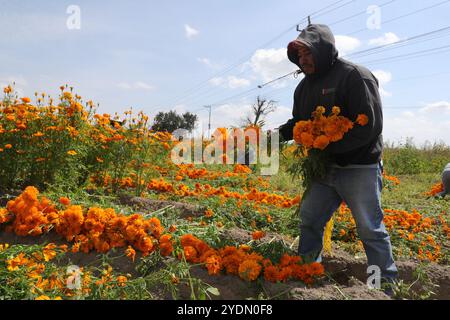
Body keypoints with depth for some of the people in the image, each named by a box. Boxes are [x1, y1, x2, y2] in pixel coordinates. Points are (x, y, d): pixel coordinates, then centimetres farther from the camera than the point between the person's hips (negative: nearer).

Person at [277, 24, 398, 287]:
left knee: (370, 230, 1)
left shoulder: (355, 76, -14)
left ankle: (387, 284, 19)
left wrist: (327, 146, -24)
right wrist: (278, 133, -1)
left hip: (360, 169, -7)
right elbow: (299, 122, 19)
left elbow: (370, 126, -21)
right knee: (309, 219, 12)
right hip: (324, 168, 7)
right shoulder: (305, 86, 11)